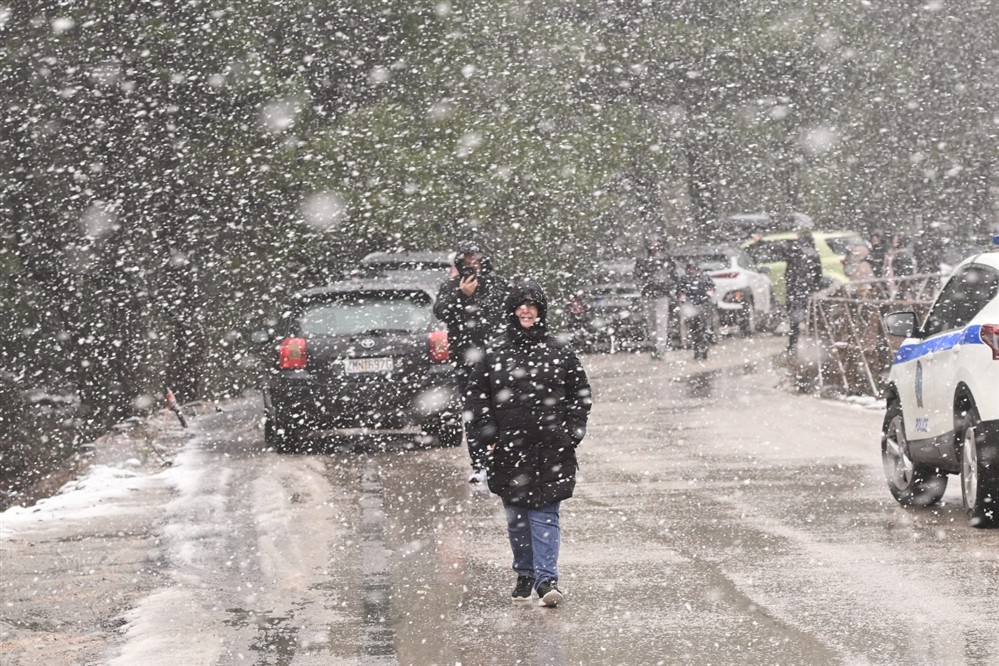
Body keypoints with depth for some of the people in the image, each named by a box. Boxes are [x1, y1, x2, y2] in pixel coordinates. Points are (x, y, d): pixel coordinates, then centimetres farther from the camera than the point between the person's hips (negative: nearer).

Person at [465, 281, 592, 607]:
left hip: (551, 449, -2)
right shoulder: (495, 354, 6)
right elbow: (475, 394, 9)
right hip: (509, 449, 2)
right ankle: (524, 575, 23)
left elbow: (580, 394, 8)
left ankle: (546, 578, -12)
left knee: (545, 514, -8)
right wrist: (488, 434, 0)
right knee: (516, 516, 10)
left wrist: (571, 433, -1)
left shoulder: (560, 352, 4)